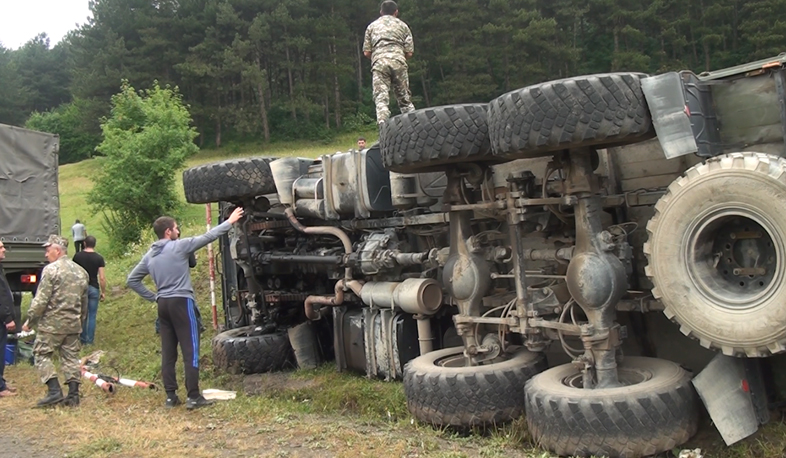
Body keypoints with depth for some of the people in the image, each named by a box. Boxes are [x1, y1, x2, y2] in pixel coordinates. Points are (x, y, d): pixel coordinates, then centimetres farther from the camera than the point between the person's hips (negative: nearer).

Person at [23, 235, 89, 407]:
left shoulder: (51, 270, -11)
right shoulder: (81, 271, 11)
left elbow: (41, 300, -14)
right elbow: (84, 301, 17)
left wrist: (30, 321, -4)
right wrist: (81, 320, 27)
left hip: (52, 323, -6)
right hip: (73, 324, 7)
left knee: (42, 354, 5)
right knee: (71, 357, 10)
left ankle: (54, 391, -4)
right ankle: (73, 394, 9)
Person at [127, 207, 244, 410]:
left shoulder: (150, 255, 13)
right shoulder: (178, 246, -7)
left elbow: (132, 280, 17)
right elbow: (207, 237, -4)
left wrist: (152, 296, 15)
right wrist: (230, 222, 4)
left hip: (163, 304, 7)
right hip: (181, 302, -7)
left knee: (168, 352, 10)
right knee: (190, 350, -5)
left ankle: (170, 396, 13)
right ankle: (193, 397, -6)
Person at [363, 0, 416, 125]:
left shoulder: (372, 26, 20)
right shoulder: (402, 25, 19)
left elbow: (366, 52, 13)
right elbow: (409, 52, 11)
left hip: (379, 63, 0)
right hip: (398, 62, 1)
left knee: (381, 99, -8)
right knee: (404, 98, 9)